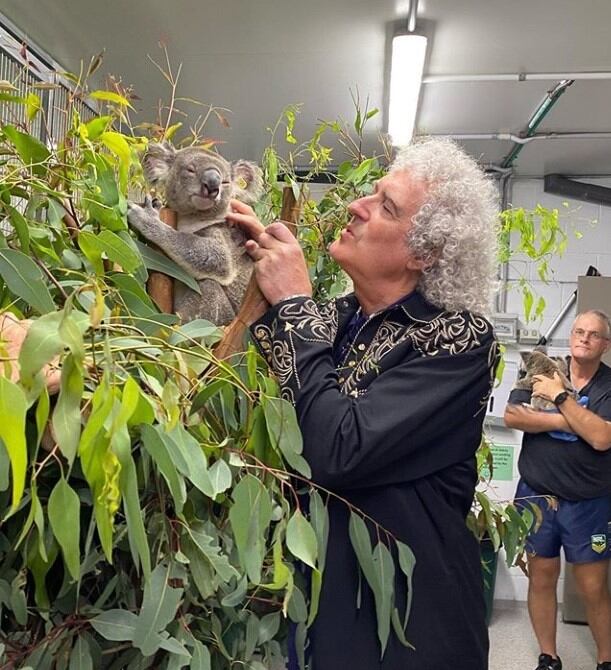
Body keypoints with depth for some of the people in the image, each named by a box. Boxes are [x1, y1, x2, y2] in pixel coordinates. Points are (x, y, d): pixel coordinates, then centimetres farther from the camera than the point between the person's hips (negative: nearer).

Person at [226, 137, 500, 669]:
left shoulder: (460, 339, -19)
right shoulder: (334, 317, 0)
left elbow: (337, 454, -29)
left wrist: (294, 304, -21)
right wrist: (259, 262, -10)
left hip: (407, 607, -5)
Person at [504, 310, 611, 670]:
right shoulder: (542, 372, 1)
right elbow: (512, 416, -12)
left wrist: (560, 397, -18)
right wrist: (566, 422, -18)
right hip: (536, 496, 2)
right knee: (541, 579, 11)